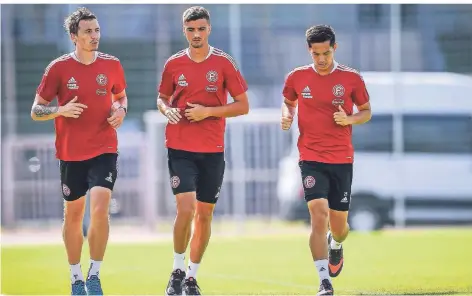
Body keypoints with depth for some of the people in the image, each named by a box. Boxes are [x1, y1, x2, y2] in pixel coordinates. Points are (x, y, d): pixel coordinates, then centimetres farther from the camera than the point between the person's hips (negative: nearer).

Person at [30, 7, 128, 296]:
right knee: (73, 214, 9)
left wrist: (121, 110, -4)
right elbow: (36, 111, 0)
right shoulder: (59, 68, -5)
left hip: (104, 150, 0)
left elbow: (121, 96, 19)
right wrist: (61, 110, -20)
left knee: (100, 208, -17)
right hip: (71, 153, 0)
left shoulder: (112, 65, 1)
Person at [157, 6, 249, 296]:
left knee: (204, 213, 7)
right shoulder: (174, 64, 2)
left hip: (212, 150, 1)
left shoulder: (224, 63, -2)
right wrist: (167, 110, -8)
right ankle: (178, 271, 2)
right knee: (185, 208, -15)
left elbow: (243, 106, -1)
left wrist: (207, 111, -14)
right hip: (180, 148, -1)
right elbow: (162, 98, 16)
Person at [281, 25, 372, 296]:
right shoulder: (297, 78, 1)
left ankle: (336, 246, 48)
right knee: (319, 214, -18)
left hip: (342, 159, 1)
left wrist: (349, 119, -12)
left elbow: (366, 111, 9)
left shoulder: (352, 78, -2)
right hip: (311, 158, -1)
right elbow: (288, 102, 20)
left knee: (339, 224, 8)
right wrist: (287, 116, -2)